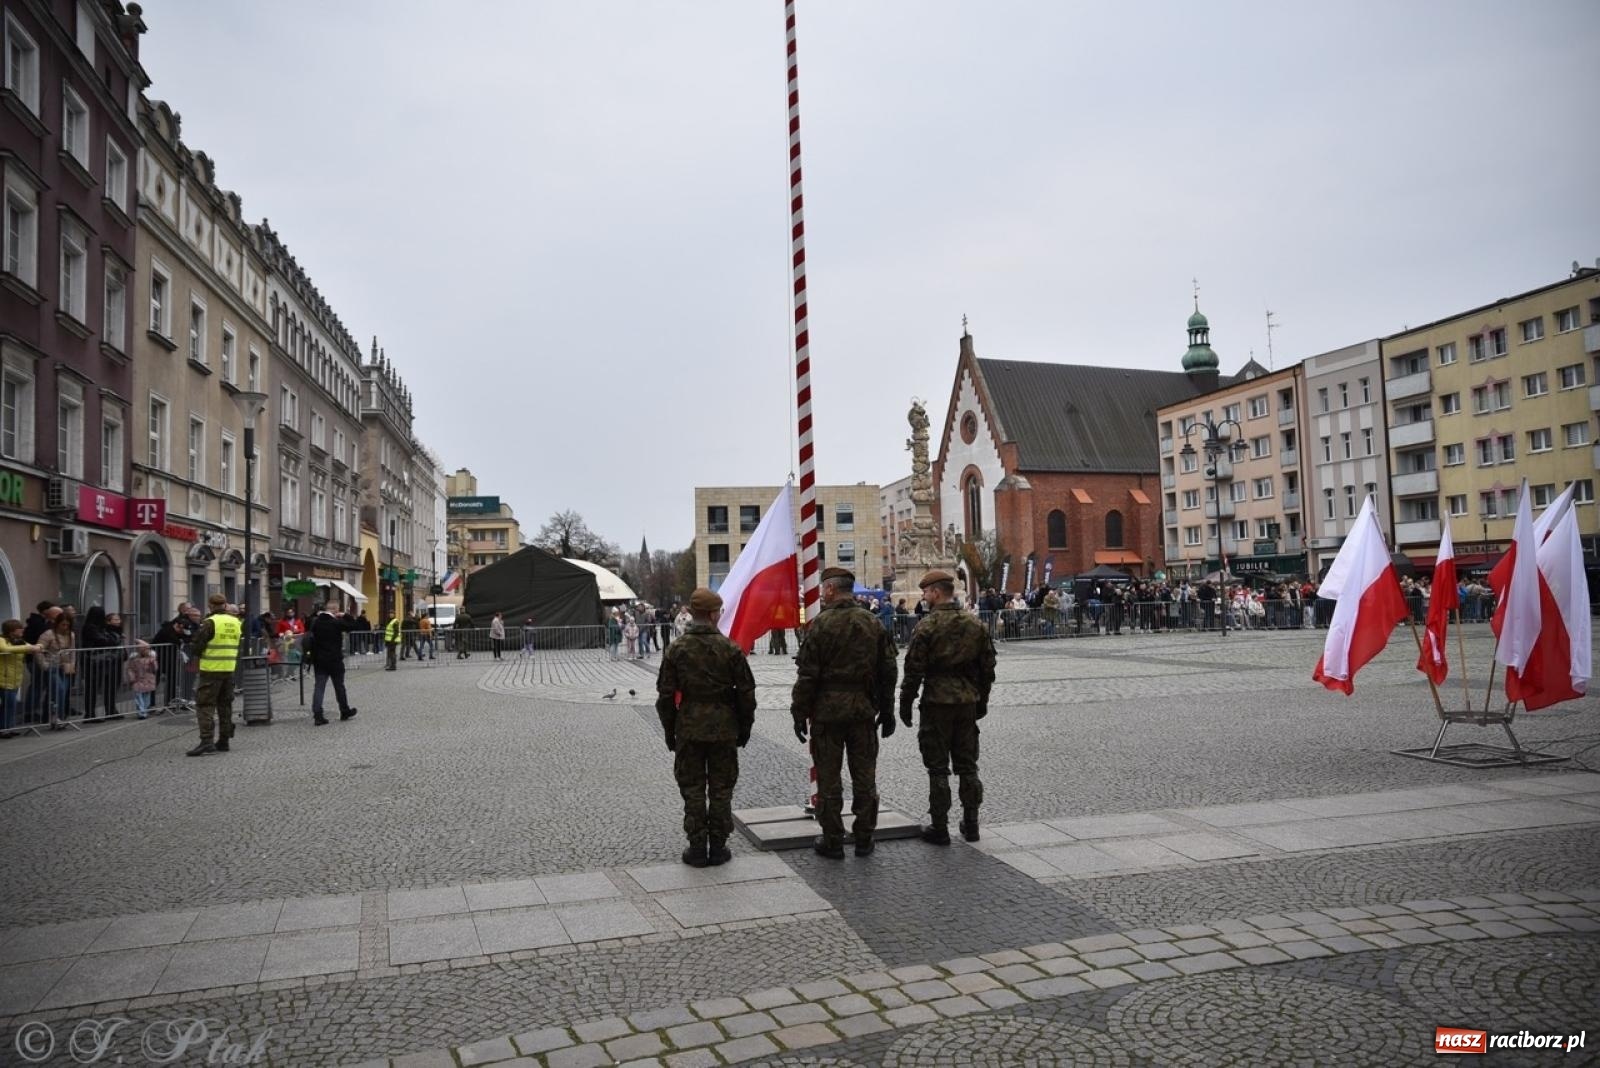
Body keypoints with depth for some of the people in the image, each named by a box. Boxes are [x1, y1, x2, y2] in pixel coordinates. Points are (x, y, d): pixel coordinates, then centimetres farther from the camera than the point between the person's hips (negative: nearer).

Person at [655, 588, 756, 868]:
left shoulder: (676, 649, -5)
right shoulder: (730, 648, -6)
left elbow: (666, 694, -1)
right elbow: (746, 692, -2)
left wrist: (669, 731, 9)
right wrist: (744, 727, 10)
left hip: (689, 729, 0)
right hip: (724, 729, 0)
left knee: (693, 790, 9)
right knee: (721, 789, 10)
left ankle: (698, 847, 13)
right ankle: (718, 847, 16)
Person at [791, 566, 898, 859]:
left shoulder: (821, 623, -10)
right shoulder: (874, 623, 4)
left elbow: (808, 674, -11)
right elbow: (887, 671, 7)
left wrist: (799, 713, -4)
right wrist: (887, 711, 15)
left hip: (827, 710, -4)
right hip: (863, 709, 4)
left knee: (828, 778, 5)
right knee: (864, 776, 11)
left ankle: (833, 841, 11)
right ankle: (864, 840, 18)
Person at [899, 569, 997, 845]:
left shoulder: (927, 626, -12)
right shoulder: (976, 626, 6)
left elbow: (914, 670, -12)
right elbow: (988, 668, 10)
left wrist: (906, 703, -3)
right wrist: (981, 701, 19)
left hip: (937, 703, -5)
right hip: (968, 703, 5)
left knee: (938, 768, 2)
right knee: (967, 765, 14)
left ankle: (940, 829, 7)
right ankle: (971, 824, 20)